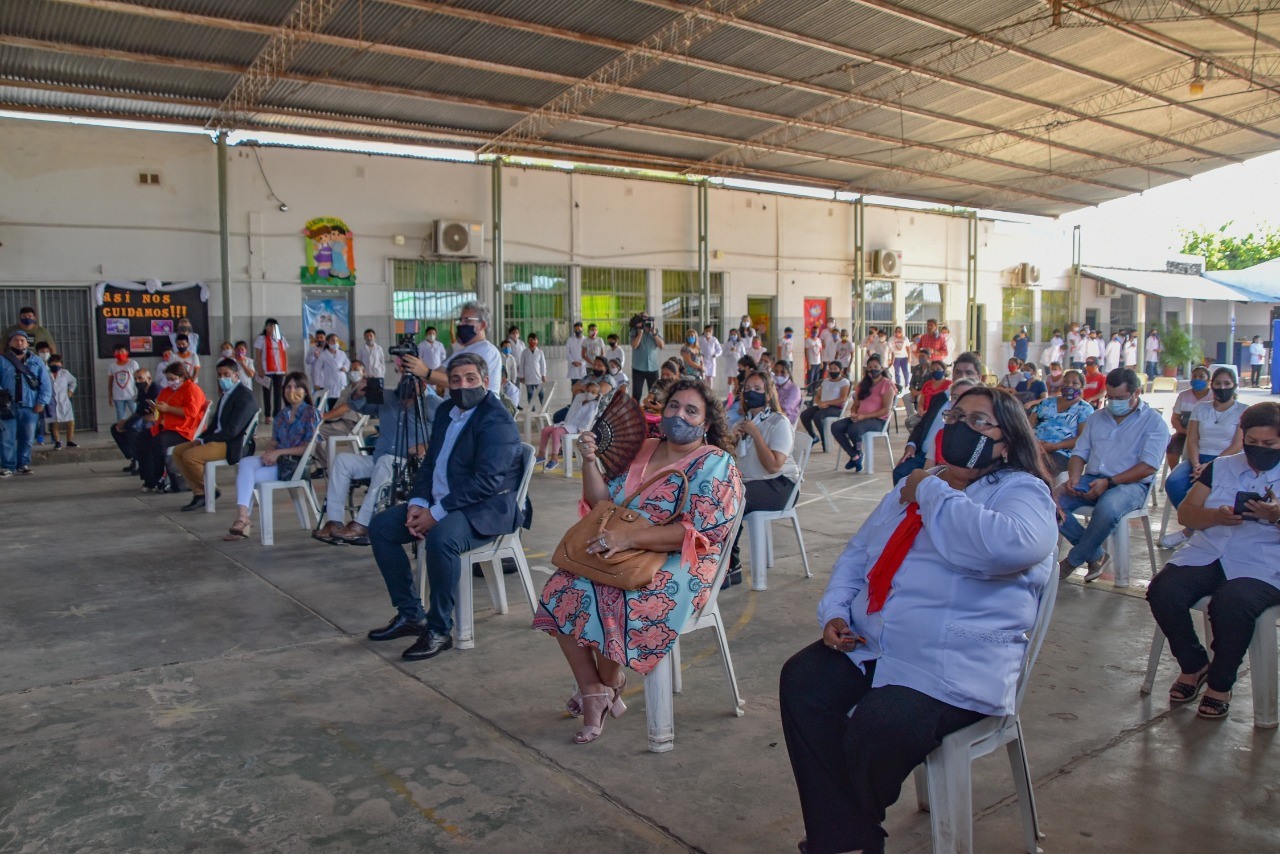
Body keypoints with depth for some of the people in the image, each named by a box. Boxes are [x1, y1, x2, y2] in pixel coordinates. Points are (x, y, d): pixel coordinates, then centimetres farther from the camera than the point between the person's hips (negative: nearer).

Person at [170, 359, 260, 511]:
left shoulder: (244, 395, -14)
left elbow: (232, 430, -21)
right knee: (178, 451, 4)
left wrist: (205, 440, -15)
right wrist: (201, 438, 3)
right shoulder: (225, 394, 15)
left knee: (190, 456, -23)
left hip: (232, 444, -10)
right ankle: (199, 492, 3)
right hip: (218, 438, 10)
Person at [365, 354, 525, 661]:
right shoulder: (445, 411, 12)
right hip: (440, 503, 9)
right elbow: (429, 463, 14)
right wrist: (418, 503, -4)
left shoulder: (496, 421, -16)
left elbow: (487, 481, -24)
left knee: (441, 539, -36)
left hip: (487, 508, -9)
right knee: (380, 526, 1)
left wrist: (437, 513, -24)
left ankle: (439, 630, -17)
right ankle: (410, 614, 8)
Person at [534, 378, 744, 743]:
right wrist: (590, 461, -5)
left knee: (613, 599, -30)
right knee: (562, 589, -15)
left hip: (680, 565, -6)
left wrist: (628, 539, -24)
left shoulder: (715, 465, -6)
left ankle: (610, 686, 1)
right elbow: (603, 502, 13)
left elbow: (699, 532, -17)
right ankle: (593, 692, -5)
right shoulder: (643, 451, 13)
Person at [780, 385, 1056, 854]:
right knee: (801, 682, -15)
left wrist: (932, 493, -15)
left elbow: (1014, 546, -27)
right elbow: (857, 554, 24)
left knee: (878, 731, -28)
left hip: (956, 664, -7)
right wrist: (834, 611, 5)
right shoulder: (914, 485, 21)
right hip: (868, 644, 7)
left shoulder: (1020, 491, -2)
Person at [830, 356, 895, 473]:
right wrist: (853, 413, -5)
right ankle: (855, 457, -13)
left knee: (854, 429, -36)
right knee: (835, 427, -18)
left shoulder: (887, 384, -3)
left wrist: (864, 416, -19)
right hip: (860, 418, 7)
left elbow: (886, 410, -12)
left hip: (878, 420, -7)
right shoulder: (863, 384, 19)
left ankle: (859, 453, -4)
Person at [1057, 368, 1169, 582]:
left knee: (1107, 508, -40)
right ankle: (1096, 556, -10)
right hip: (1091, 480, 5)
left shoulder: (1153, 421, 2)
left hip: (1130, 484, -5)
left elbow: (1148, 466, -9)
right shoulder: (1097, 417, 19)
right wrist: (1074, 478, -7)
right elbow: (1079, 453, 15)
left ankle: (1073, 560, -16)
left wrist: (1109, 482, -19)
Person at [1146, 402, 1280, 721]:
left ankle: (1220, 684, -10)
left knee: (1231, 603, -35)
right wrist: (1217, 516, -10)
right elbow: (1185, 513, 11)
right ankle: (1194, 665, 1)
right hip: (1205, 554, 4)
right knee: (1162, 591, -25)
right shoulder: (1221, 467, 18)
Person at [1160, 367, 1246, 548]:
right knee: (1173, 483, -27)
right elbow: (1192, 441, 7)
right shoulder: (1200, 408, 15)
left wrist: (1211, 466, -19)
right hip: (1199, 459, 4)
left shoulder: (1243, 411, 5)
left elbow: (1238, 445, -6)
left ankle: (1190, 530, -12)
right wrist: (1196, 465, -13)